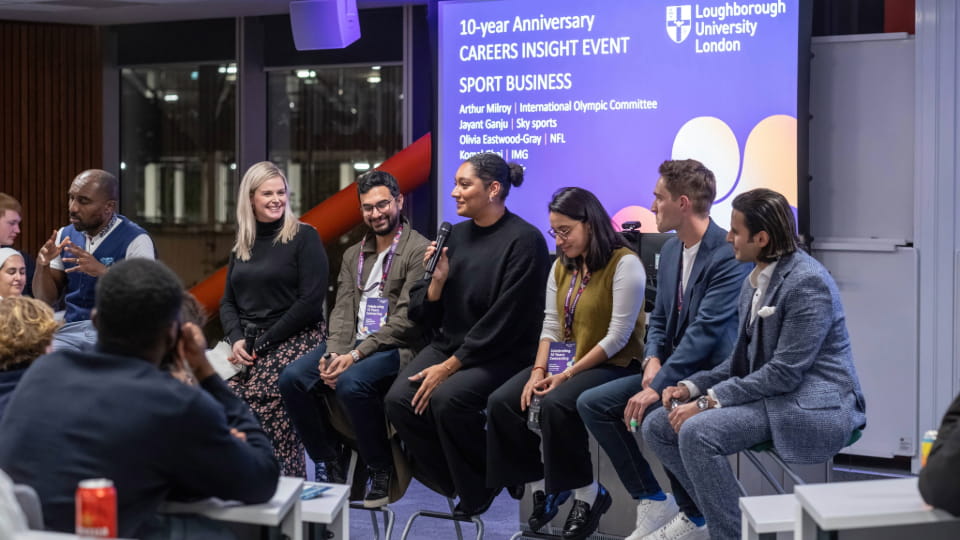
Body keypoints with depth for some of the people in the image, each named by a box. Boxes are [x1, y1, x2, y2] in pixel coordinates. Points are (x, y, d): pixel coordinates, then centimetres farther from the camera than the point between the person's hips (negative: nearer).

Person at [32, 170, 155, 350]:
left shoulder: (135, 240, -6)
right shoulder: (65, 236, 12)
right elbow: (47, 299, 14)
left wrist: (103, 271, -27)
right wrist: (42, 265, -6)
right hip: (71, 329, 4)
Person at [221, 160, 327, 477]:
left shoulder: (303, 237, -1)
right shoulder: (242, 246, 17)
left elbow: (311, 301, -9)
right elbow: (228, 302, 16)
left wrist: (264, 342, -10)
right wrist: (236, 340, -5)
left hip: (293, 344, -5)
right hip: (246, 348, 5)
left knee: (277, 433, -22)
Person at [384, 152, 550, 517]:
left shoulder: (523, 240, -11)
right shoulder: (456, 235, 8)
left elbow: (504, 321, -17)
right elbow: (427, 316, 10)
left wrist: (449, 367, -18)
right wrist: (438, 279, -10)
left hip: (503, 354, -6)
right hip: (448, 344, 6)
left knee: (447, 398, -31)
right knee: (399, 399, -18)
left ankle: (480, 486, -4)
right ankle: (452, 479, 6)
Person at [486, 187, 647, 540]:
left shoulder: (624, 264, -14)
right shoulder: (562, 266, 11)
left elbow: (618, 337, -19)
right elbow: (550, 325, 9)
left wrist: (567, 374, -20)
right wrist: (539, 371, -9)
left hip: (614, 365, -8)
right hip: (566, 362, 8)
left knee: (555, 405, -33)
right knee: (501, 402, -12)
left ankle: (587, 493, -14)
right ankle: (542, 485, 3)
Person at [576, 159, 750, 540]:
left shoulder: (730, 255, -20)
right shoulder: (671, 250, 9)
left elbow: (705, 331, -25)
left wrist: (658, 386, -26)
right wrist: (652, 360, -6)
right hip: (673, 369, 9)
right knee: (591, 403, -3)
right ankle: (652, 504, 3)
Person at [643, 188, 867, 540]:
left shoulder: (806, 282, -18)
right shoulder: (754, 282, 11)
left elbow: (785, 372, -22)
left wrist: (711, 401, -21)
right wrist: (693, 387, -1)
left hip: (811, 406, -10)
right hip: (769, 393, 10)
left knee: (697, 432, -28)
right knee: (658, 426, -1)